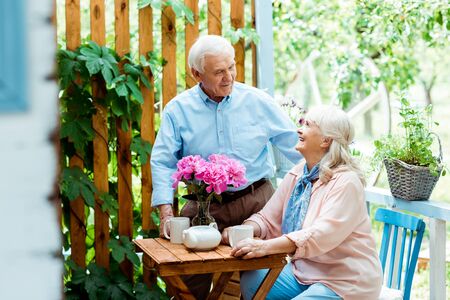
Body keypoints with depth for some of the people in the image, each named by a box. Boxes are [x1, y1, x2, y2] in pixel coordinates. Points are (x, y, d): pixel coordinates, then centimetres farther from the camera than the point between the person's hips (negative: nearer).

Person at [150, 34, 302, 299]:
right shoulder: (179, 109, 0)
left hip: (256, 200, 0)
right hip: (205, 205, 0)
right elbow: (163, 163, -1)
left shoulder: (258, 101, 1)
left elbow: (296, 144, 5)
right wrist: (166, 214, -12)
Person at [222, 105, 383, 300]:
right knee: (251, 281, -13)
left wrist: (267, 246, -39)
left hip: (345, 283, -7)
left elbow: (322, 235, -30)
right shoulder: (296, 175, 6)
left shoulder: (346, 182, -18)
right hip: (304, 272, 7)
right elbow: (268, 219, 8)